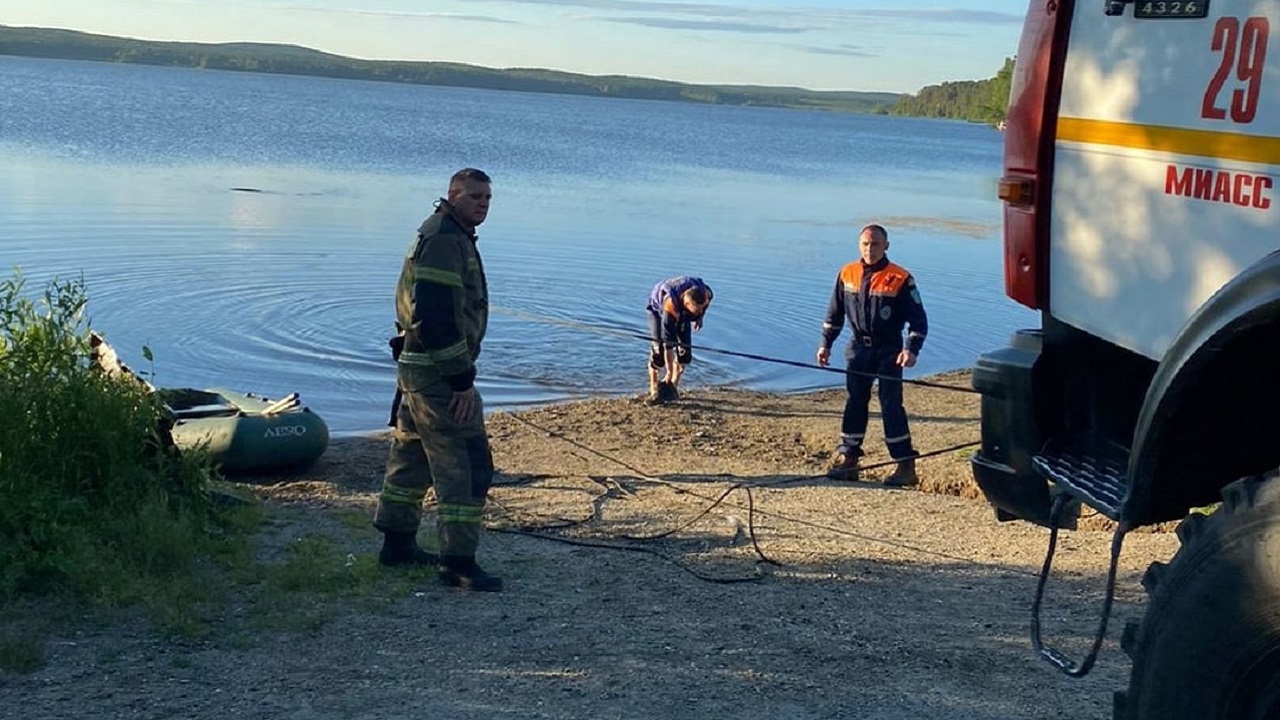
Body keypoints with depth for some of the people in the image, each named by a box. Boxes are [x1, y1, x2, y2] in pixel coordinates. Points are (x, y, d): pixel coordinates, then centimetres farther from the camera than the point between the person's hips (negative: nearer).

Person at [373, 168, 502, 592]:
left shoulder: (452, 237, 17)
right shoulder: (444, 241, -17)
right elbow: (435, 317, -26)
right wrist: (462, 380, -23)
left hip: (417, 367, 11)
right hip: (438, 374, -11)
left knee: (413, 457, 19)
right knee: (467, 466, -8)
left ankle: (397, 543, 30)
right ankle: (457, 562, -5)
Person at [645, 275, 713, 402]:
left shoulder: (706, 294, -33)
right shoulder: (670, 305, -46)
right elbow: (668, 342, -40)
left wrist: (699, 318, 14)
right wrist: (669, 372, -36)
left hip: (683, 313, 5)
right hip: (658, 308, -5)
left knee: (685, 348, -8)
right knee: (659, 346, -18)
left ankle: (674, 386, 6)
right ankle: (654, 391, -8)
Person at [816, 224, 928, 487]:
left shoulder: (900, 279, -10)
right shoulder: (847, 274, 2)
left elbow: (918, 319, -9)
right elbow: (834, 313, 14)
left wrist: (911, 349, -21)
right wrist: (826, 343, 11)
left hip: (889, 352, -4)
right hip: (859, 349, 4)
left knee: (891, 406, -7)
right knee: (854, 403, 8)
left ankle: (906, 466, -3)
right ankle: (847, 459, 15)